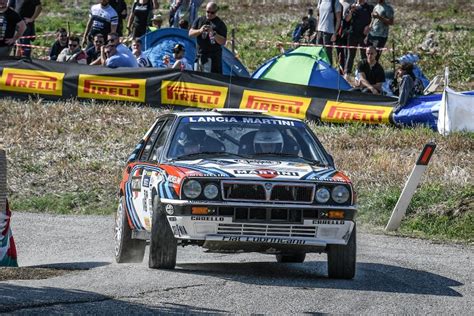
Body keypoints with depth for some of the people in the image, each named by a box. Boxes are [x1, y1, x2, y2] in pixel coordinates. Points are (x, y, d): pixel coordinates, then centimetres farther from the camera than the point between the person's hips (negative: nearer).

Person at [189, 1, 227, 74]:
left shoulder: (220, 24, -1)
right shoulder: (199, 20, 11)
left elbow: (223, 42, -7)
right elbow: (190, 33, 6)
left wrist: (213, 33, -21)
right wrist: (200, 31, -14)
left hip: (213, 57, -4)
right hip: (200, 55, 4)